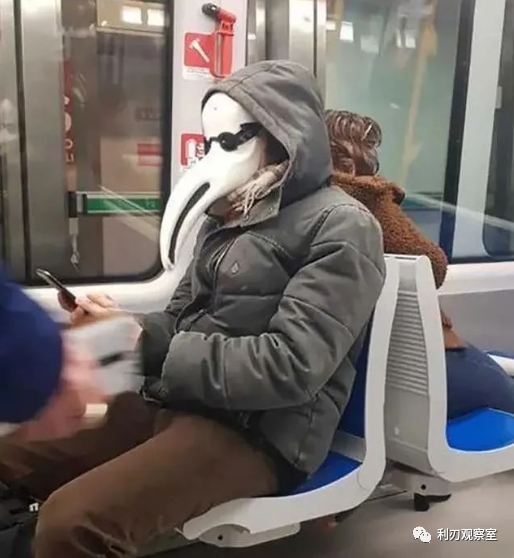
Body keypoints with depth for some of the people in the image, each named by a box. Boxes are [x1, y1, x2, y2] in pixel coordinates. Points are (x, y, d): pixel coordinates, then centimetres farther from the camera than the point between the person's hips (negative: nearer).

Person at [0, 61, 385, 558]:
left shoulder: (340, 226, -9)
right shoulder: (229, 216, 14)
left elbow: (289, 366, -18)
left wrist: (147, 349, -16)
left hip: (259, 431, -7)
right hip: (172, 402, 8)